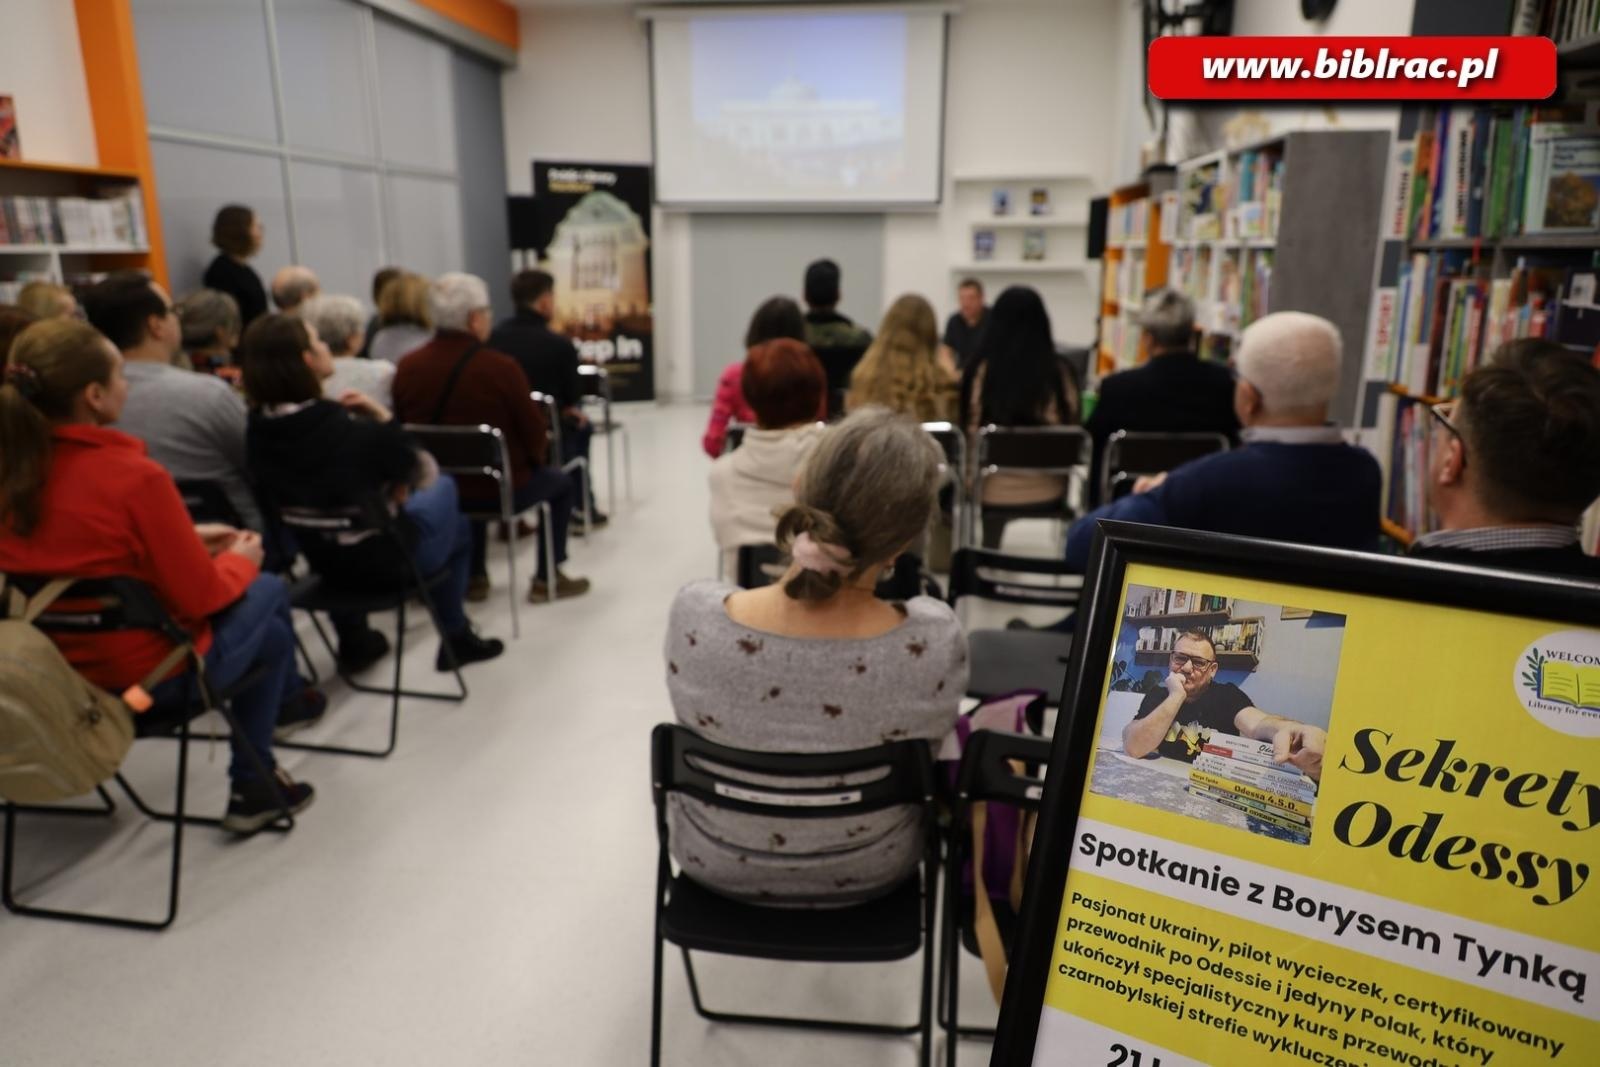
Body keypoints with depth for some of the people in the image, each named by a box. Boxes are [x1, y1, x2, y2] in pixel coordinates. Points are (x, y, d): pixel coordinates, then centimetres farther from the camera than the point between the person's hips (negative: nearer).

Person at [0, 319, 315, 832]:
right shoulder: (136, 476, -26)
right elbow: (201, 597, -17)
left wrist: (185, 538, 12)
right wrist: (239, 560, 2)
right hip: (148, 675, -7)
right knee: (267, 590, 20)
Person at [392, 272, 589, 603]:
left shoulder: (408, 366, -8)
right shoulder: (501, 366, -21)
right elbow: (535, 433, -12)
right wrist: (532, 458, 11)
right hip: (500, 489, -5)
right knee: (561, 481, 23)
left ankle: (475, 577, 40)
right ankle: (546, 579, 25)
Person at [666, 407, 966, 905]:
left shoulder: (694, 613, -32)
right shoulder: (934, 639, -33)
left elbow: (696, 721, -8)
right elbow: (929, 745, -11)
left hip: (715, 861, 1)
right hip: (866, 873, 0)